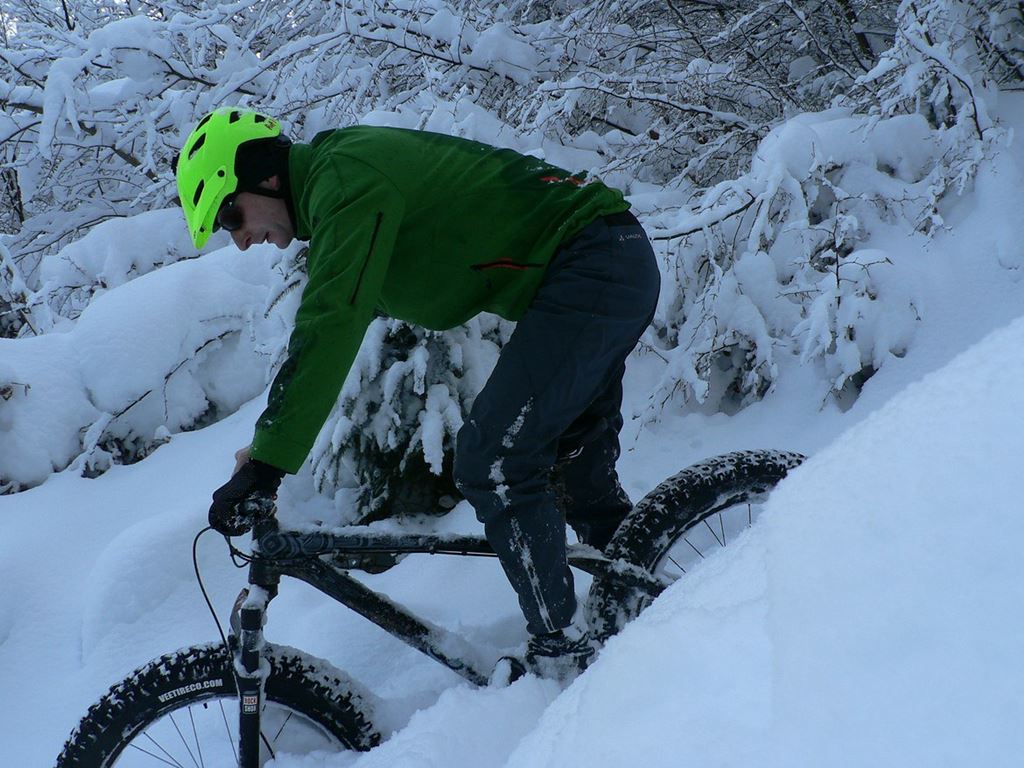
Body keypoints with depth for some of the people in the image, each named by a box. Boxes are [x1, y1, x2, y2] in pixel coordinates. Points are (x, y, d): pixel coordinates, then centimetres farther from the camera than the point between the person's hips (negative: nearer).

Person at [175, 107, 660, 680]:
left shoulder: (345, 178, -17)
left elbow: (329, 329, -27)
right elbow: (331, 327, 23)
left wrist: (266, 464, -26)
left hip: (588, 264, -11)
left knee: (493, 465, -11)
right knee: (578, 470, 20)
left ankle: (563, 657, -1)